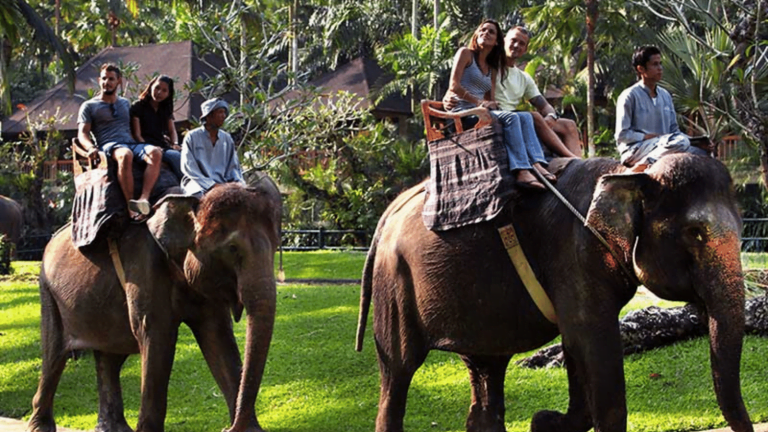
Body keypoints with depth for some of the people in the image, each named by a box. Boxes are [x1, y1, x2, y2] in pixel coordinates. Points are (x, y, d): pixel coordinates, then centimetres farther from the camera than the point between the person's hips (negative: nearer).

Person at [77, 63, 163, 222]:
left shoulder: (125, 103, 30)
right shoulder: (89, 106, 17)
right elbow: (82, 133, 6)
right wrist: (91, 148, -14)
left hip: (131, 143, 4)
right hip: (108, 146, -4)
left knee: (155, 153, -31)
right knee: (125, 155, -41)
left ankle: (144, 198, -48)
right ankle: (131, 207, -44)